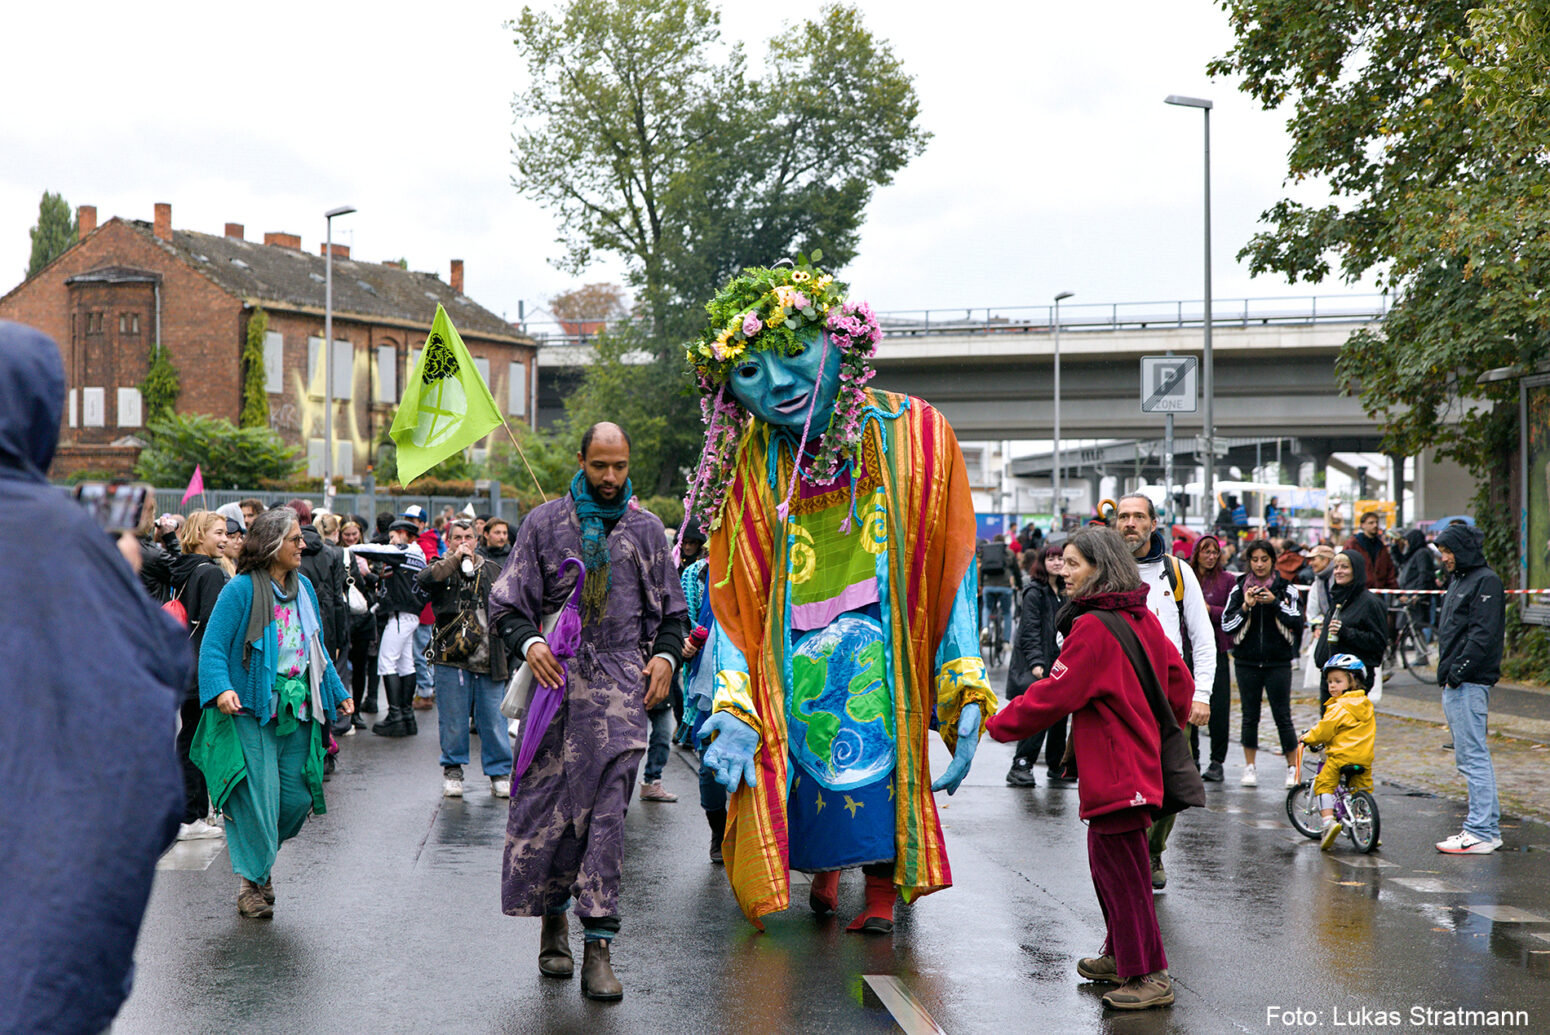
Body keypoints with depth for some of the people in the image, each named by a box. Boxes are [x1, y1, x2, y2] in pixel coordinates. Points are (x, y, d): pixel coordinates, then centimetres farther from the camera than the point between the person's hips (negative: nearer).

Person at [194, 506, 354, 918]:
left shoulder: (303, 587, 13)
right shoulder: (241, 590, -9)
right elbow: (213, 646, -12)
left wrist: (336, 692, 23)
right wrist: (222, 688, -27)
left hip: (296, 709, 6)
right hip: (251, 708, -6)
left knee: (298, 796, 4)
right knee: (259, 795, -7)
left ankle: (254, 850, 29)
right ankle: (252, 882, 7)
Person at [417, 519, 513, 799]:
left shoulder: (492, 570, 14)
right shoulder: (442, 568, 5)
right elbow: (424, 579, -19)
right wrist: (455, 559, -15)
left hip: (489, 659, 2)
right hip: (452, 658, -2)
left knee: (494, 719, 2)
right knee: (453, 720, 4)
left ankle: (500, 773, 12)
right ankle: (453, 770, 18)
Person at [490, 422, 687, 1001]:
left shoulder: (646, 529, 12)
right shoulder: (545, 523, 7)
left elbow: (672, 610, 19)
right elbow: (506, 603, 7)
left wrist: (666, 654, 1)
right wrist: (528, 642, -12)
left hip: (621, 686, 0)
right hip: (557, 678, 0)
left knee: (607, 813, -7)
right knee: (548, 804, 2)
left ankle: (598, 948, -7)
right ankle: (554, 920, 24)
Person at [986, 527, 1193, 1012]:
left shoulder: (1092, 627, -18)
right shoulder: (1142, 618, 8)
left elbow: (1054, 695, -19)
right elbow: (1179, 679, 15)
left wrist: (998, 724, -8)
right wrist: (1166, 730, 27)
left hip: (1113, 769, -10)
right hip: (1142, 760, 10)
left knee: (1121, 867, -4)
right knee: (1107, 858, 20)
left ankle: (1150, 976, 1)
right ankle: (1121, 957, 30)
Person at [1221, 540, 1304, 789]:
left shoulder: (1286, 589, 2)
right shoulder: (1239, 589, 5)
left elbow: (1297, 621, -7)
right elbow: (1227, 625, -1)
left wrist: (1275, 602, -17)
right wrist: (1246, 607, -15)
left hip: (1278, 661, -2)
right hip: (1247, 661, 2)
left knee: (1283, 716, -2)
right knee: (1250, 716, 7)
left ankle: (1292, 768, 8)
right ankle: (1250, 768, 16)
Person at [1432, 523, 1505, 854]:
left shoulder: (1486, 581, -10)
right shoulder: (1458, 581, 20)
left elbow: (1483, 634, -19)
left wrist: (1458, 672, -20)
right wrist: (1446, 673, 14)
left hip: (1469, 685, -10)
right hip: (1454, 685, 10)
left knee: (1473, 757, -10)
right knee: (1468, 758, 12)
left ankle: (1481, 833, -9)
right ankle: (1487, 827, 17)